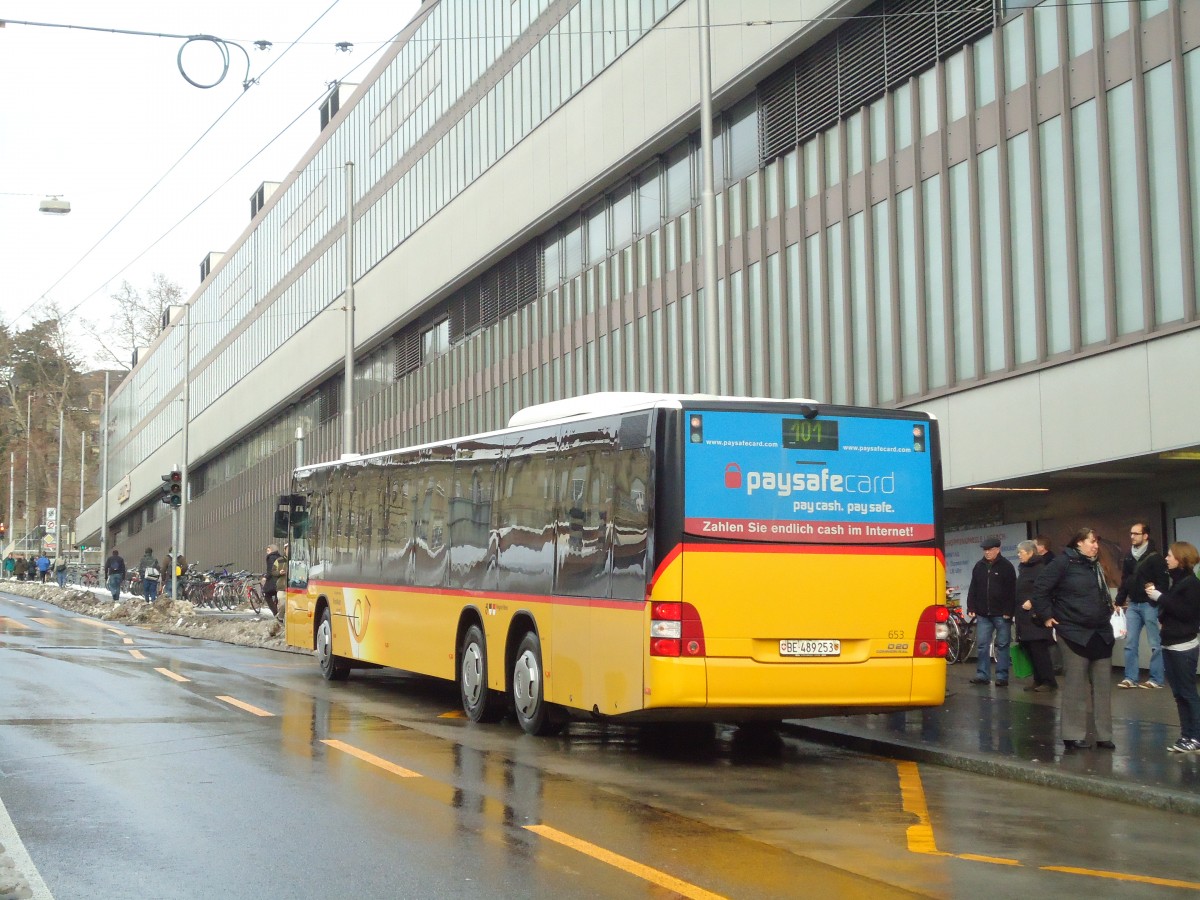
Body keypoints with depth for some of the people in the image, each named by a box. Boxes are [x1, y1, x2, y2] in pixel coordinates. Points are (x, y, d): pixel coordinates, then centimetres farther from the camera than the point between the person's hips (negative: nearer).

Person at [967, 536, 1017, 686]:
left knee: (1002, 645, 1)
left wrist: (1009, 611, -13)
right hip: (983, 614, 4)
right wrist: (971, 608, 5)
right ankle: (982, 674, 7)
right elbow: (973, 589, 14)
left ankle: (1002, 676, 3)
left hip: (1001, 614, -4)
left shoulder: (1006, 567, -3)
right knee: (982, 645, 3)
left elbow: (1012, 591, -8)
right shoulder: (979, 566, 11)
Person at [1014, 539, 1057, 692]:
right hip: (1024, 616, 9)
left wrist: (1032, 602, -22)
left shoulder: (1040, 568, -11)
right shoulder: (1023, 568, 18)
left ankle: (1049, 681, -5)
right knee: (1030, 649, 7)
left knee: (1038, 649, -9)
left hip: (1035, 615, -9)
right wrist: (1017, 613, 16)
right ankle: (1038, 680, 12)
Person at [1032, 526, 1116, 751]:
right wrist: (1046, 615, -10)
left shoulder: (1096, 565, 11)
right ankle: (1073, 735, 5)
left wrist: (1109, 612, 11)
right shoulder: (1064, 562, -10)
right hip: (1074, 632, -7)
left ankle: (1104, 735, 12)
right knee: (1075, 687, -2)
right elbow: (1040, 588, -11)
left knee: (1103, 686, 6)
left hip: (1101, 633, 7)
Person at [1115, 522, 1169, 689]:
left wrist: (1157, 601, -19)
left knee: (1155, 643, 0)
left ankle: (1156, 679, 4)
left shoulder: (1155, 557, -7)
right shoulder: (1128, 558, 12)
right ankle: (1130, 678, 9)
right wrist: (1119, 602, 14)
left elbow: (1163, 582, -12)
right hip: (1133, 605, 6)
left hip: (1150, 605, -6)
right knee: (1130, 643, 5)